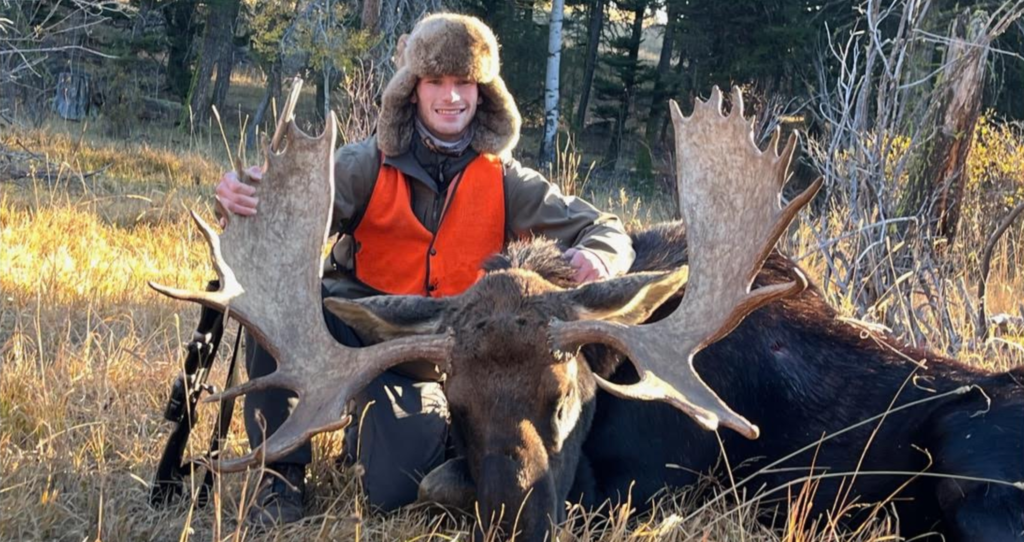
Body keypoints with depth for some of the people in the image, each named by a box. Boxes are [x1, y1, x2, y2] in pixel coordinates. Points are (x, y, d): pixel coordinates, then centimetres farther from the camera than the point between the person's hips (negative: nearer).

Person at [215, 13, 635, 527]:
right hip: (352, 327, -1)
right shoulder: (368, 165, -8)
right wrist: (247, 198, -47)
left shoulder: (503, 181, -3)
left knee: (394, 491, -18)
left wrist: (594, 259, -28)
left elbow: (606, 231, -3)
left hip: (431, 365, 1)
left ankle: (369, 435, 23)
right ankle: (282, 473, -12)